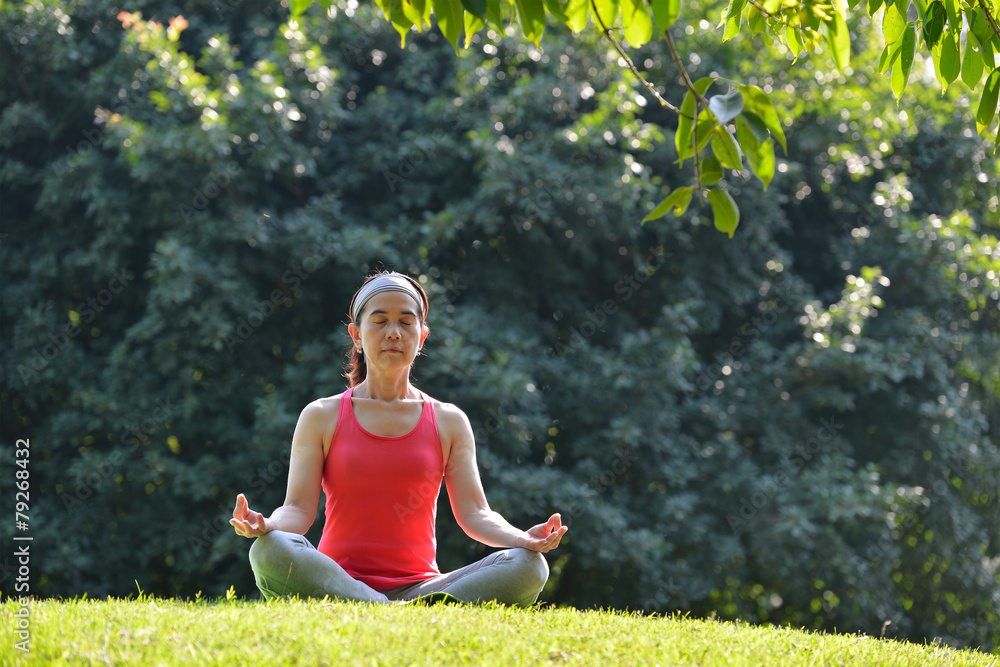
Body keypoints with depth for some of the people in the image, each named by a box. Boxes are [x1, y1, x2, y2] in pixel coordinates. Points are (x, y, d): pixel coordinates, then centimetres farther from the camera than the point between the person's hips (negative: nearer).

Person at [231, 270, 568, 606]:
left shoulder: (449, 422, 14)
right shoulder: (321, 418, 10)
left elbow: (474, 513, 6)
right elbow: (298, 509, 2)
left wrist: (524, 539, -16)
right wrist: (264, 525, -23)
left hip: (420, 587, 1)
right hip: (335, 586, -1)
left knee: (528, 566, -25)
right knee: (271, 550, -35)